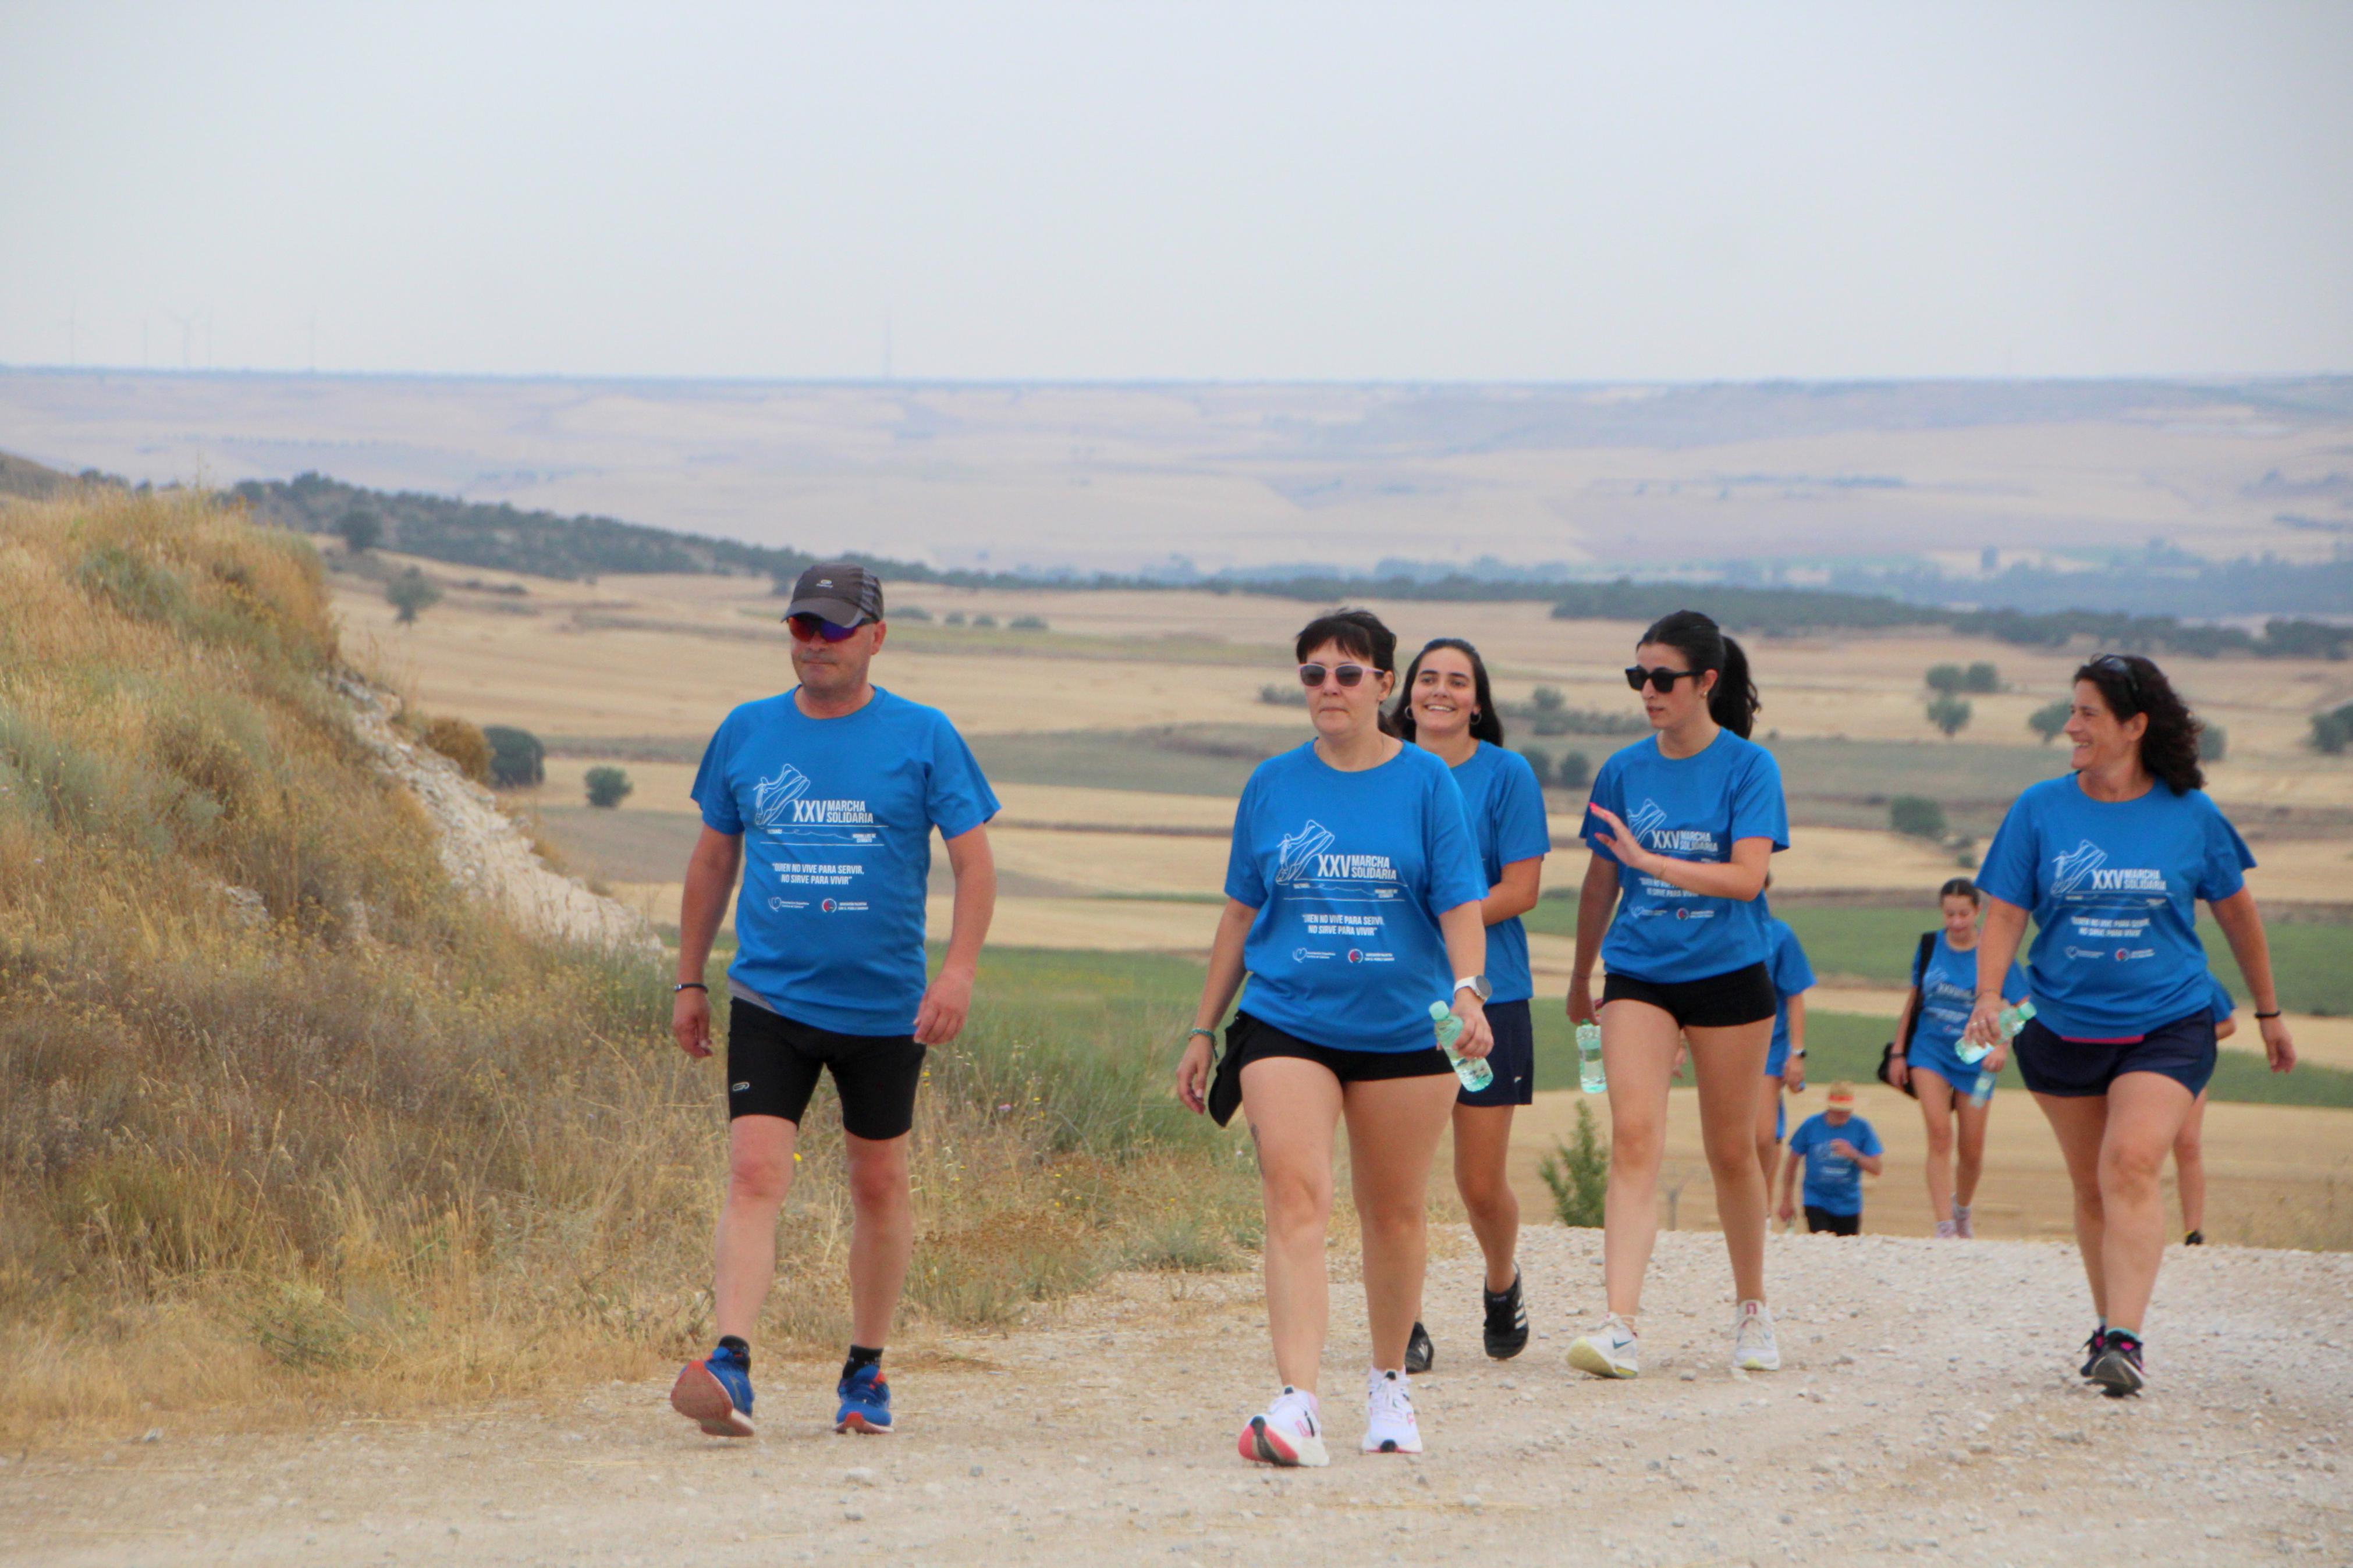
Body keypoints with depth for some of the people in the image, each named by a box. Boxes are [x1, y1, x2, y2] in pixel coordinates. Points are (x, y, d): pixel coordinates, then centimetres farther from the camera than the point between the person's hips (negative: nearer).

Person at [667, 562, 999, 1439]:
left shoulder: (922, 738, -1)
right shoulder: (747, 733, 6)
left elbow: (974, 862, -2)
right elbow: (713, 859, 16)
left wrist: (959, 971, -15)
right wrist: (690, 980, 15)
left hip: (885, 1006, -1)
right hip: (770, 998, 1)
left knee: (879, 1187, 10)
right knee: (753, 1178, -14)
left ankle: (867, 1370, 24)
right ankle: (731, 1370, -23)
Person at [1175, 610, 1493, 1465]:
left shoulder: (1426, 783, 1)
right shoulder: (1273, 785, 7)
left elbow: (1461, 904, -4)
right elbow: (1241, 912, 14)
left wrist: (1469, 991, -22)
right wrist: (1203, 1030, 14)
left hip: (1405, 1030, 0)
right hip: (1287, 1021, 0)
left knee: (1394, 1213, 10)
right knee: (1294, 1199, -16)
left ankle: (1389, 1385, 30)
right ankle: (1296, 1402, -25)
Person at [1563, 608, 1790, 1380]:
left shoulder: (1748, 767, -5)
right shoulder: (1624, 771, 5)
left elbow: (1746, 877, -16)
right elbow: (1601, 883, 16)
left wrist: (1647, 859, -23)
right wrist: (1580, 979, 24)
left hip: (1728, 975, -2)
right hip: (1638, 975, 2)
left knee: (1731, 1149, 10)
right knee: (1634, 1137, -14)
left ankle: (1752, 1309, 30)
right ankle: (1621, 1326, -24)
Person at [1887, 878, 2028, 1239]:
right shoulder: (1930, 946, 1)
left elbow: (2022, 1007, -5)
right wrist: (1898, 1052, 12)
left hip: (1973, 1057, -1)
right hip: (1929, 1050, 1)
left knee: (1972, 1149, 7)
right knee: (1939, 1133, -17)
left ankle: (1962, 1210, 36)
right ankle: (1944, 1227, -19)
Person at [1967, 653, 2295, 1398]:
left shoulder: (2190, 816, -2)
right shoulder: (2041, 809, -1)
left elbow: (2236, 914, 11)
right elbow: (2004, 916, 0)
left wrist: (2268, 1014, 20)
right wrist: (1988, 1000, -17)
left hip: (2167, 1026, -3)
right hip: (2062, 1027, 3)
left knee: (2132, 1165, -21)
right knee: (2092, 1187, 10)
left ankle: (2125, 1338, -27)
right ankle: (2111, 1325, 28)